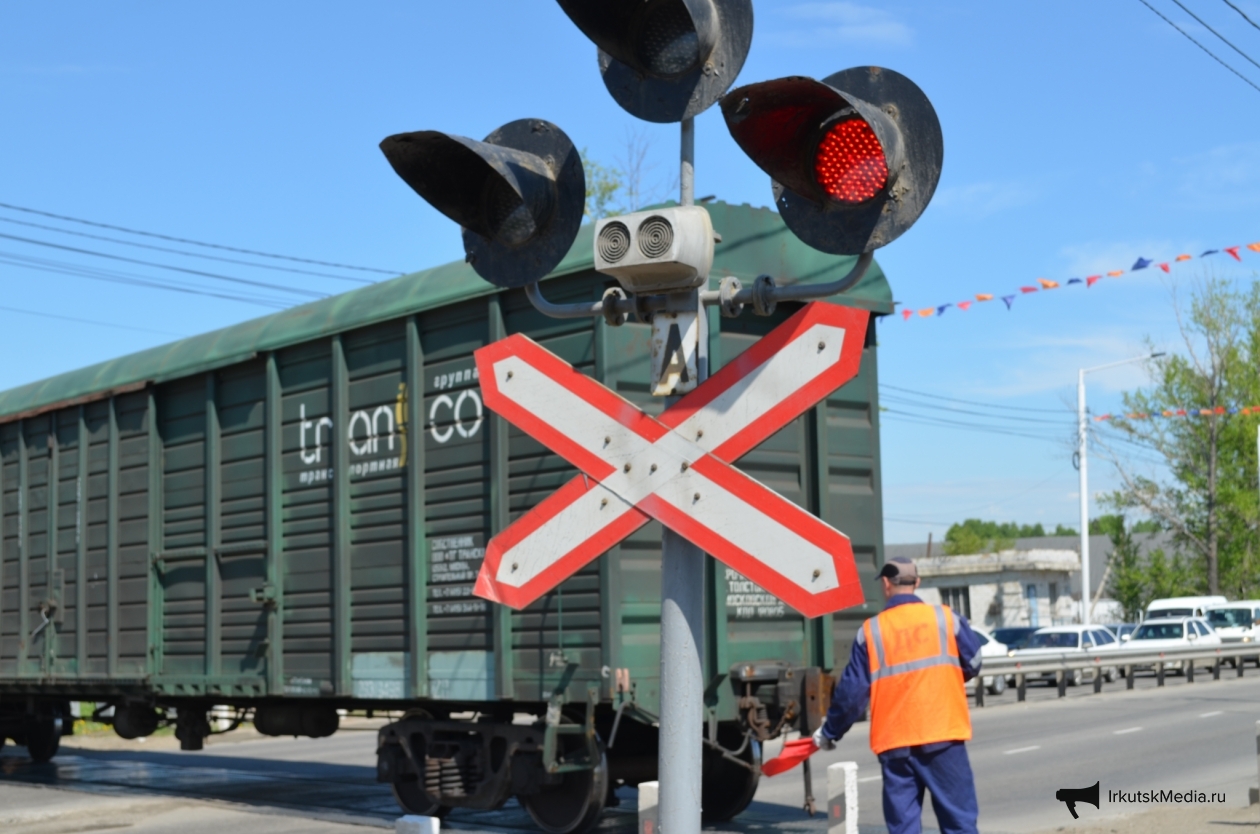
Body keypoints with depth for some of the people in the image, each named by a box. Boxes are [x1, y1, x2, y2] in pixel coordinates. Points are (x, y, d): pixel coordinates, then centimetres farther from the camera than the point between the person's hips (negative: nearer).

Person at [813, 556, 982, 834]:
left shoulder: (871, 630, 1)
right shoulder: (946, 618, 0)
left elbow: (852, 691, 2)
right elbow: (973, 664, 8)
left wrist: (829, 733, 16)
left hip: (895, 741, 1)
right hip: (943, 735, -1)